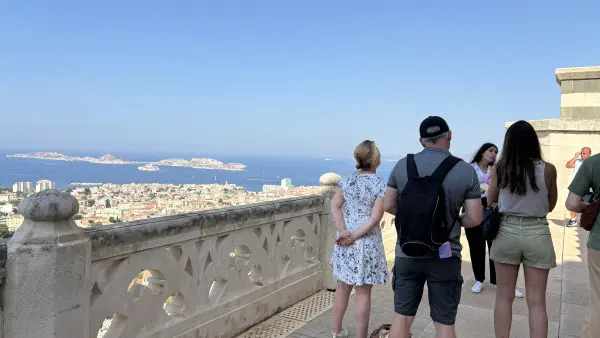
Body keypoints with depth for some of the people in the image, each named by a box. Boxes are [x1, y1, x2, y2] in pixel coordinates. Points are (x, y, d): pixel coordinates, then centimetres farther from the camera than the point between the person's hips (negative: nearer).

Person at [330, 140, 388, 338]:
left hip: (344, 240, 5)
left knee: (343, 286, 19)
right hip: (367, 243, -5)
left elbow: (335, 206, -4)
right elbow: (375, 219, -17)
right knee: (363, 292, 7)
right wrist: (355, 236, -13)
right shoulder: (380, 184, -11)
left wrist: (344, 232, -10)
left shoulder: (347, 181, 3)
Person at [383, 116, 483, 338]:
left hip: (407, 253, 2)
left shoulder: (402, 165, -4)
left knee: (402, 316, 14)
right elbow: (474, 219, -7)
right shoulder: (466, 171, -8)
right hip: (445, 257, -1)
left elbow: (388, 206, 3)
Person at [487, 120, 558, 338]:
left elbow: (491, 201, 9)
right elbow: (550, 206, 8)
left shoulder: (499, 169, -6)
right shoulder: (548, 169, -6)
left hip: (507, 232, 0)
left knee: (504, 297, 13)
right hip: (538, 234, 0)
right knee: (536, 302, 9)